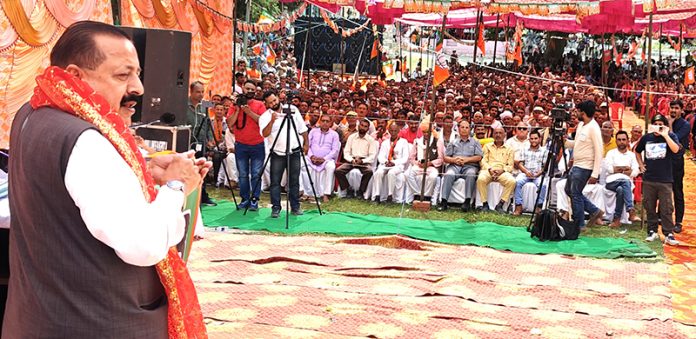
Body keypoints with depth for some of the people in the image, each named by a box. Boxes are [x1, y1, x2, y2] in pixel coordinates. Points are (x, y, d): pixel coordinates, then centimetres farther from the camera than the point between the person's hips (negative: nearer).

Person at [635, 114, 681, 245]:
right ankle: (652, 231, 20)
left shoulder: (670, 136, 0)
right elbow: (637, 151, 24)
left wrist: (665, 135, -21)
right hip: (648, 179, 3)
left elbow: (676, 149, -20)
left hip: (665, 180, -3)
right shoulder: (646, 137, 8)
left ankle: (669, 234, 2)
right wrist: (641, 164, 11)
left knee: (666, 209, -3)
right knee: (649, 207, 9)